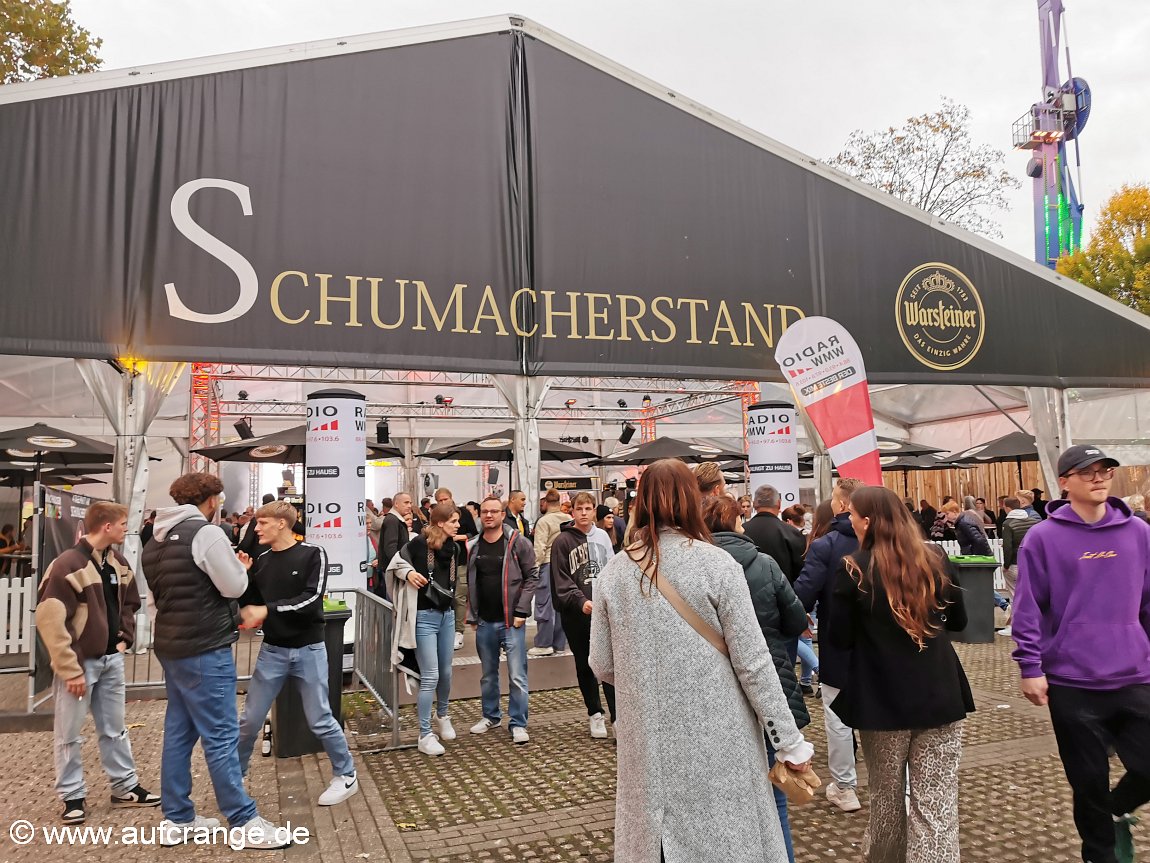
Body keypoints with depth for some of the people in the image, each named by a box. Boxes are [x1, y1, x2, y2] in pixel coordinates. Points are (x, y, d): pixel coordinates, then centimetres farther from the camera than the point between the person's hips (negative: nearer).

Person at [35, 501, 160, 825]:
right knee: (69, 734, 7)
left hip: (111, 659, 7)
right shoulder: (68, 565, -18)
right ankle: (72, 795, 22)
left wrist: (123, 640, 6)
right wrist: (70, 669, -20)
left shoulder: (118, 563, 6)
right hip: (79, 663, -7)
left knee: (115, 729, 15)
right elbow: (49, 620, -20)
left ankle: (125, 787, 25)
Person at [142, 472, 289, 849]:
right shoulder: (206, 532, -16)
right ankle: (245, 822, 2)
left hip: (171, 645, 9)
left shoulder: (156, 540, 12)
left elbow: (158, 595, 17)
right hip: (203, 649, -9)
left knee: (178, 731, 14)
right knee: (220, 735, -4)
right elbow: (234, 586, -14)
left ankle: (176, 820, 22)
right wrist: (237, 565, 5)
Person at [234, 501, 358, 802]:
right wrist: (244, 576, -8)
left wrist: (268, 609, -24)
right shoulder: (261, 561, 4)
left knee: (319, 720, 2)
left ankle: (346, 776, 19)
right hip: (272, 650, 4)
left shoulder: (312, 554, -10)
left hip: (308, 649, -4)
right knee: (250, 720, 9)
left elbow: (311, 599, -20)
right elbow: (249, 606, 7)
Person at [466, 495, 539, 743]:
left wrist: (521, 611, -11)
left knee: (517, 676, -2)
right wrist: (471, 616, 5)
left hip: (511, 621, -4)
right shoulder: (472, 547, 6)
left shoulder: (518, 543, -6)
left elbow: (532, 577, -6)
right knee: (488, 674, 18)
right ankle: (491, 716, 34)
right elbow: (469, 584, 11)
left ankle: (518, 723, 10)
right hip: (484, 622, 4)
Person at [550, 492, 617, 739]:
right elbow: (561, 580, -8)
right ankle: (595, 714, 24)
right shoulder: (562, 541, -3)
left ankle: (617, 717, -2)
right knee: (584, 665, 10)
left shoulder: (602, 536, 8)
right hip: (575, 612, -1)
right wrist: (581, 601, -21)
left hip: (603, 608, 1)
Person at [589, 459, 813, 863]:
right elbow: (753, 663, -10)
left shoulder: (614, 572, -4)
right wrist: (790, 741, -1)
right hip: (717, 739, -2)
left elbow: (603, 667, 3)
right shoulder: (717, 564, -11)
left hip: (649, 743, 3)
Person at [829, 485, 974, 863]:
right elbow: (958, 622, 12)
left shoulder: (854, 569, -12)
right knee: (937, 802, 6)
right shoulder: (936, 559, -1)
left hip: (882, 699, -2)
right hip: (940, 694, 2)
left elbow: (840, 638, -6)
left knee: (887, 796, 18)